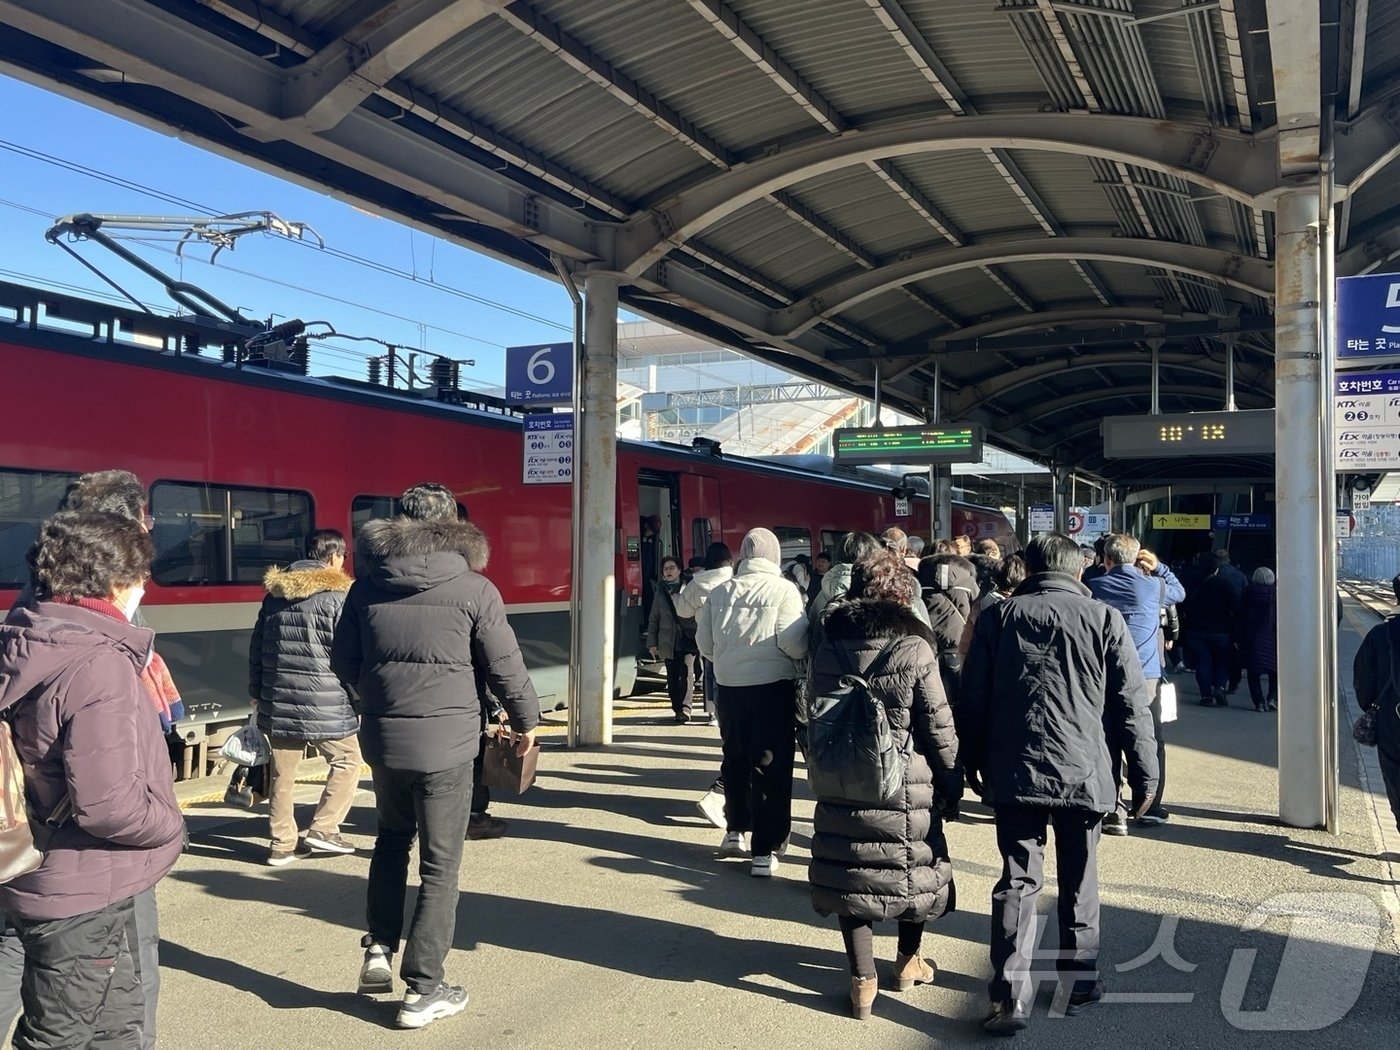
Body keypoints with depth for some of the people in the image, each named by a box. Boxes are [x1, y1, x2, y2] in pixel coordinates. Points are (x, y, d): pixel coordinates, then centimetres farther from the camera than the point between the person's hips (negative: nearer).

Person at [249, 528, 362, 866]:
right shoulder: (338, 596, -9)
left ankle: (282, 843, 18)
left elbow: (256, 647, 16)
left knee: (282, 773, 12)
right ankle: (323, 829, 6)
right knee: (346, 761, 11)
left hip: (279, 702, 6)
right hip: (325, 705, -6)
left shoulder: (274, 592, 11)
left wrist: (257, 692, 24)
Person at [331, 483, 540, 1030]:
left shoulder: (368, 583, 3)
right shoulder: (473, 588, -8)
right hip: (447, 742, -4)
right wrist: (526, 721, 11)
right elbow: (505, 666, -5)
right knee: (439, 866, 7)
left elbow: (342, 662, 9)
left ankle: (379, 950, 22)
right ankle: (423, 989, 13)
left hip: (383, 738, 4)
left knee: (391, 839, 27)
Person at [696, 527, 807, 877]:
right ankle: (765, 851, 4)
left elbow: (704, 643, 7)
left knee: (735, 760, 21)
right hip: (773, 686, -4)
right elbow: (793, 642, -17)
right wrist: (803, 655, 4)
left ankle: (735, 831, 36)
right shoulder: (783, 590, -10)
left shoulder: (720, 592, 2)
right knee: (772, 766, 3)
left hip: (729, 687, 4)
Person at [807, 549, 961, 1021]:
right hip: (907, 786, -2)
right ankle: (908, 961, 34)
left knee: (852, 871, 10)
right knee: (915, 867, 18)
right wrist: (953, 782, 2)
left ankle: (862, 980, 11)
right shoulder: (915, 649, -12)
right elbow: (939, 728, -9)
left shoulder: (828, 649, 0)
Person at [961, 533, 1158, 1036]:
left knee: (1018, 880, 4)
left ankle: (1011, 996, -1)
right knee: (1078, 881, 14)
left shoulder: (997, 617, 3)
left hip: (1013, 771, 1)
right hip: (1082, 771, 0)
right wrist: (1145, 774, 6)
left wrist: (972, 763, 15)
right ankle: (1079, 982, 26)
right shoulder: (1104, 619, 0)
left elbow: (973, 698, 5)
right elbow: (1131, 705, -1)